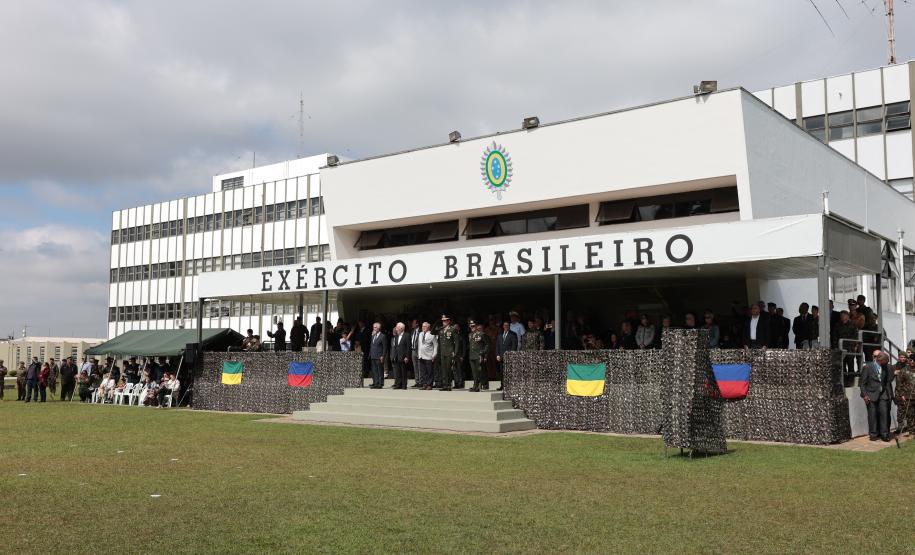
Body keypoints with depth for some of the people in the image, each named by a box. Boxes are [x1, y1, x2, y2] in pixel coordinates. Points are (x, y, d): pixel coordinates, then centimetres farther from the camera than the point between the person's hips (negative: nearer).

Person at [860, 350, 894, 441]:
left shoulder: (886, 367, 4)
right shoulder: (868, 367, -7)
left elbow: (888, 381, 13)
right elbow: (862, 382, -5)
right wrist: (864, 395, -10)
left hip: (883, 394, 3)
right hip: (871, 394, -3)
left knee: (884, 413, -3)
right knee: (872, 415, 2)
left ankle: (884, 434, 5)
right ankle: (873, 434, 13)